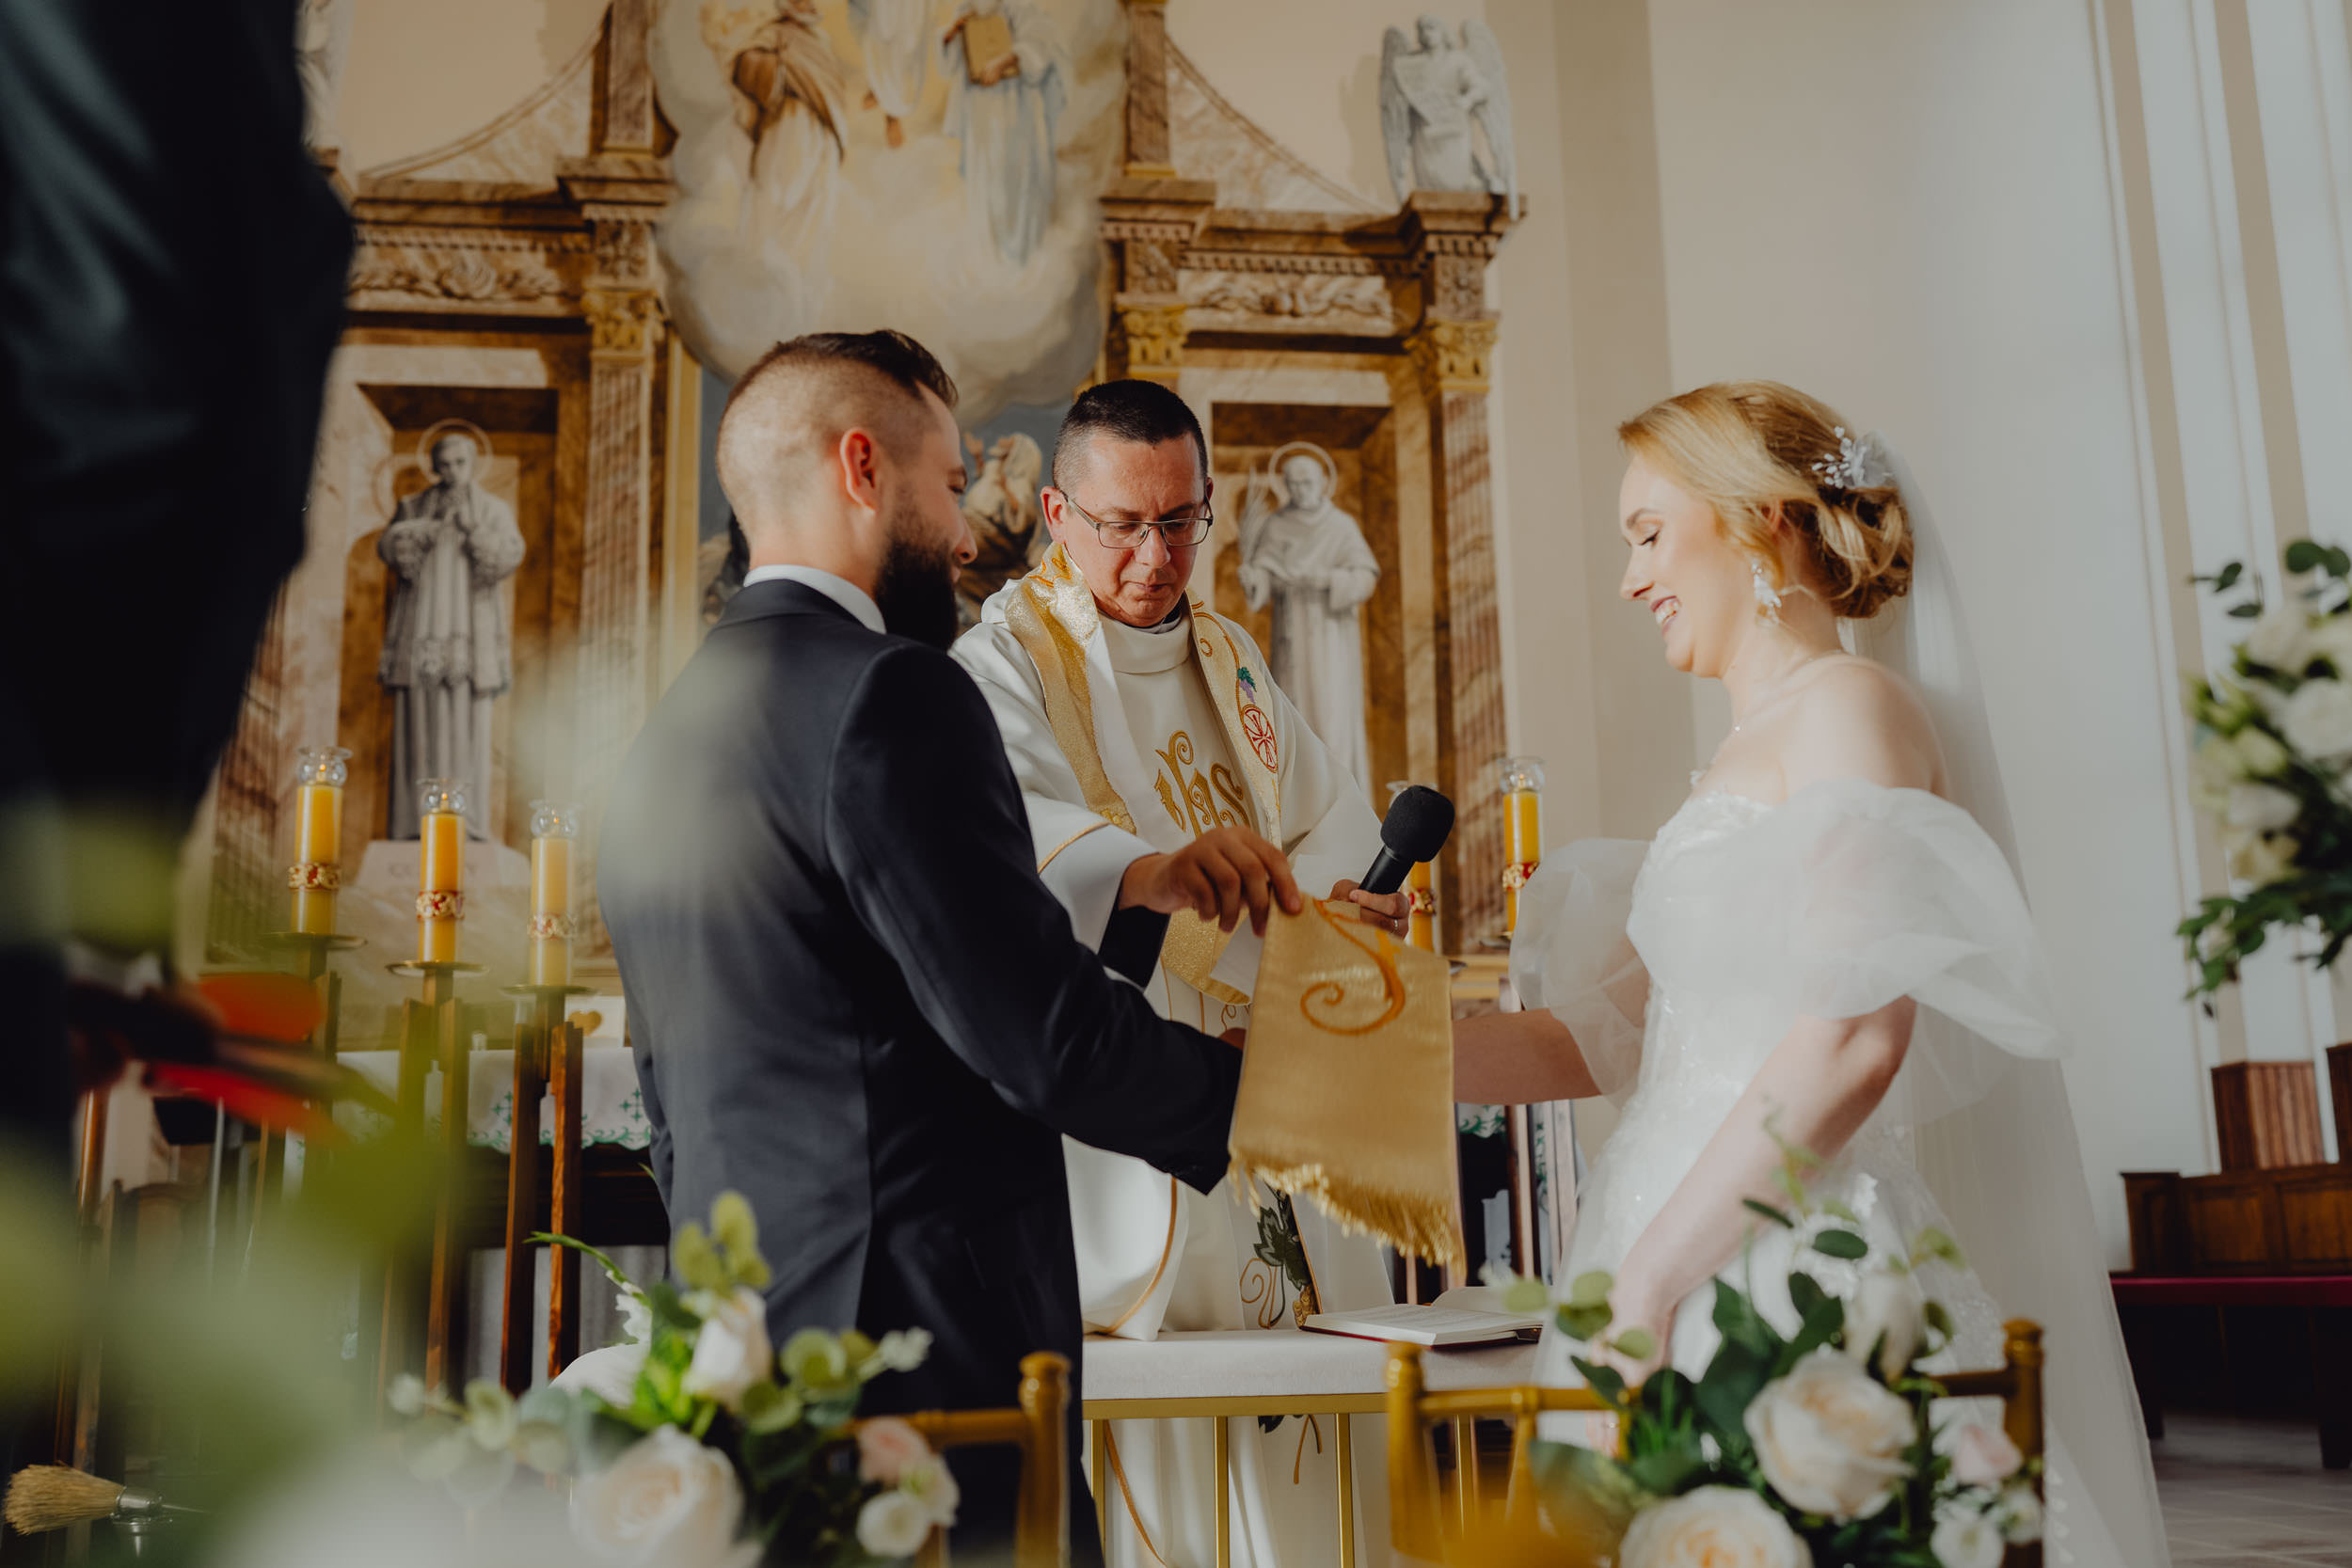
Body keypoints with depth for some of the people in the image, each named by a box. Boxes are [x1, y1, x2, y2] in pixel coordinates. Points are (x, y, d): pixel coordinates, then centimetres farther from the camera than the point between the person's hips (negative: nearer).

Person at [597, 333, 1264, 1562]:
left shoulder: (662, 737, 15)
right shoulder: (888, 697, -14)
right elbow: (1043, 1031, -18)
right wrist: (1241, 1090, -1)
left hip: (735, 1343, 9)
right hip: (926, 1351, -9)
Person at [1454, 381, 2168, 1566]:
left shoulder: (1851, 710, -7)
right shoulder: (1740, 763, 19)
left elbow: (1852, 1037, -20)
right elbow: (1597, 1041, 15)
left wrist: (1649, 1275, -18)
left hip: (1792, 1275, -8)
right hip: (1705, 1283, 8)